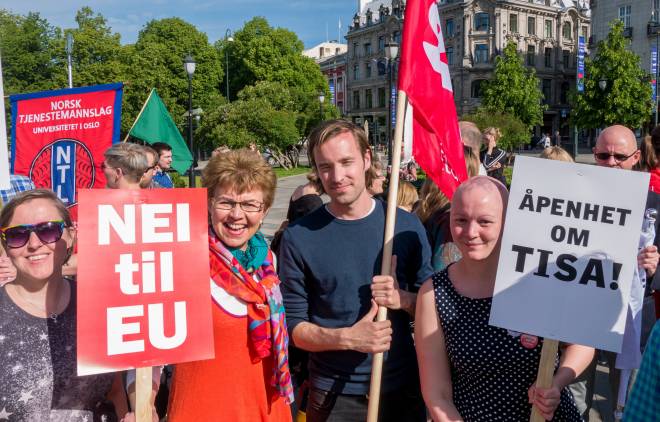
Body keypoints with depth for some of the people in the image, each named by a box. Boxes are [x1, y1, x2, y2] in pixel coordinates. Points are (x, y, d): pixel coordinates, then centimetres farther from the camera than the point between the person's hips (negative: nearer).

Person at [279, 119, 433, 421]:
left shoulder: (406, 225, -4)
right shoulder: (299, 238, -9)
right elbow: (293, 326, -7)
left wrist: (404, 299, -18)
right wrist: (347, 338, -23)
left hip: (402, 387, 2)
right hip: (333, 395, -2)